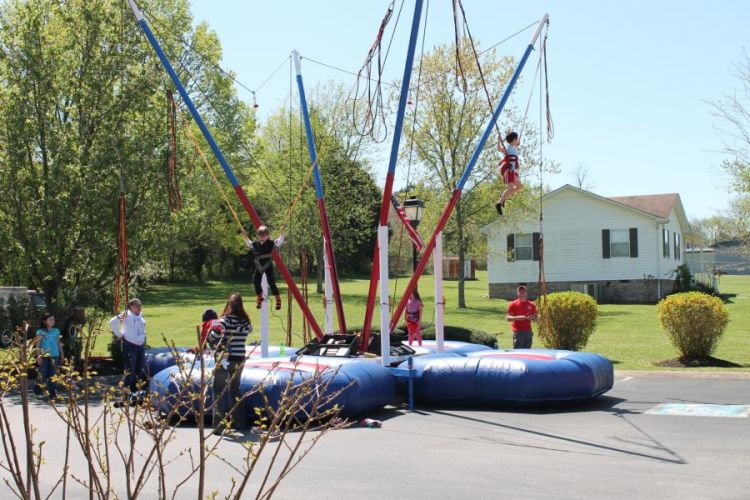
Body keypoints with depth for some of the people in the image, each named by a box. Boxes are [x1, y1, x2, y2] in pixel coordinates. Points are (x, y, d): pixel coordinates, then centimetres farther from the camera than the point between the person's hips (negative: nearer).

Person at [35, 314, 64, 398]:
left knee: (53, 375, 2)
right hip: (44, 356, -3)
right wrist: (39, 356, -9)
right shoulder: (41, 332, -2)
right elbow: (38, 345, -3)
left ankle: (52, 393, 4)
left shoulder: (56, 331, 9)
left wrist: (62, 355, 13)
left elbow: (59, 344, 14)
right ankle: (38, 391, 21)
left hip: (55, 356, 3)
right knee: (43, 375, 2)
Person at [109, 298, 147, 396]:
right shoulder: (127, 315, -15)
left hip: (141, 345, 7)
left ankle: (142, 388, 22)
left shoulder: (140, 316, 7)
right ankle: (130, 390, 5)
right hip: (130, 345, -7)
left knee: (141, 368, 12)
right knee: (130, 369, -2)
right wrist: (119, 334, -14)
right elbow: (113, 322, -21)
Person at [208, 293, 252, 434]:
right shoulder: (245, 321, 0)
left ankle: (219, 426, -6)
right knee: (235, 388, 23)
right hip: (239, 358, 5)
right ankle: (239, 421, 29)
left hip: (224, 359, -5)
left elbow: (214, 335, -23)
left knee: (219, 391, 1)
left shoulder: (226, 320, -14)